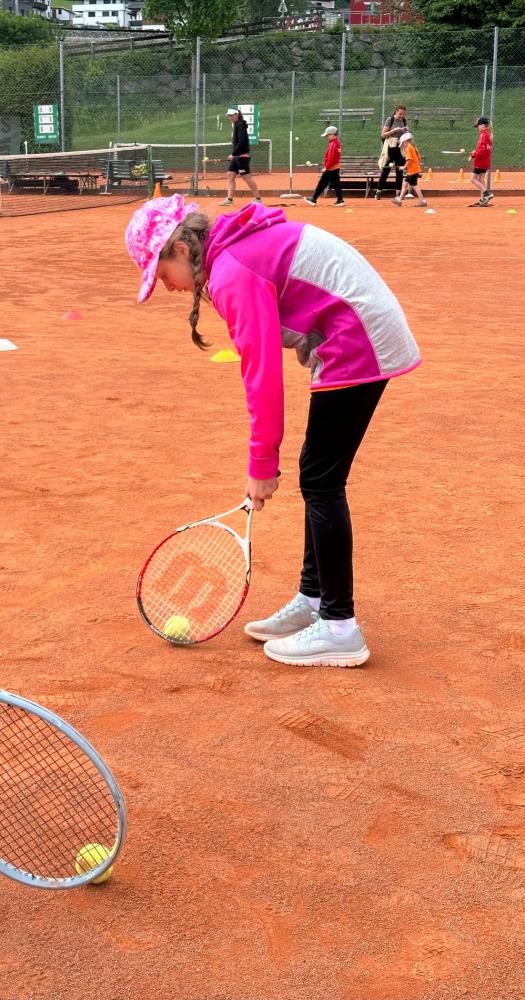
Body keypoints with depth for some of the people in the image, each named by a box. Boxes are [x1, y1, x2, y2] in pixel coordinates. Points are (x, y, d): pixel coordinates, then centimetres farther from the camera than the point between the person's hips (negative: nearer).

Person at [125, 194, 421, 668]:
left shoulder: (232, 273, -17)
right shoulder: (242, 244, 13)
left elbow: (264, 374, -18)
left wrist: (262, 464, -10)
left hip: (358, 348, -10)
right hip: (365, 341, 10)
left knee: (321, 482, -5)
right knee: (317, 477, 15)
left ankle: (340, 628, 2)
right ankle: (313, 602, 26)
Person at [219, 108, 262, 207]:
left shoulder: (240, 125, -12)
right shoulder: (236, 125, 16)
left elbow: (241, 142, -21)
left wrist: (233, 154, -18)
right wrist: (233, 154, 10)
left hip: (242, 156, -10)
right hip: (236, 156, 10)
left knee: (247, 177, -8)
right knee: (230, 175, 6)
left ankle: (258, 198, -3)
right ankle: (229, 199, 7)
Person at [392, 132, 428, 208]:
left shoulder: (408, 148, -14)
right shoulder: (414, 147, 14)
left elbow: (409, 159, -22)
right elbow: (419, 158, 17)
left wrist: (405, 167, -12)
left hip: (412, 170, -10)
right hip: (416, 169, 10)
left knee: (414, 185, -6)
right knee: (405, 183, 15)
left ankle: (422, 201, -6)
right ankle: (399, 199, 19)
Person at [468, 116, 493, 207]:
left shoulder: (483, 135, -18)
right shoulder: (488, 135, 12)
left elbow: (482, 150, -24)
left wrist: (473, 155, -16)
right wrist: (475, 151, 12)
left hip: (480, 161, -10)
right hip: (485, 162, 10)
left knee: (473, 179, -5)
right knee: (481, 179, 13)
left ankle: (487, 193, -13)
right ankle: (483, 199, 14)